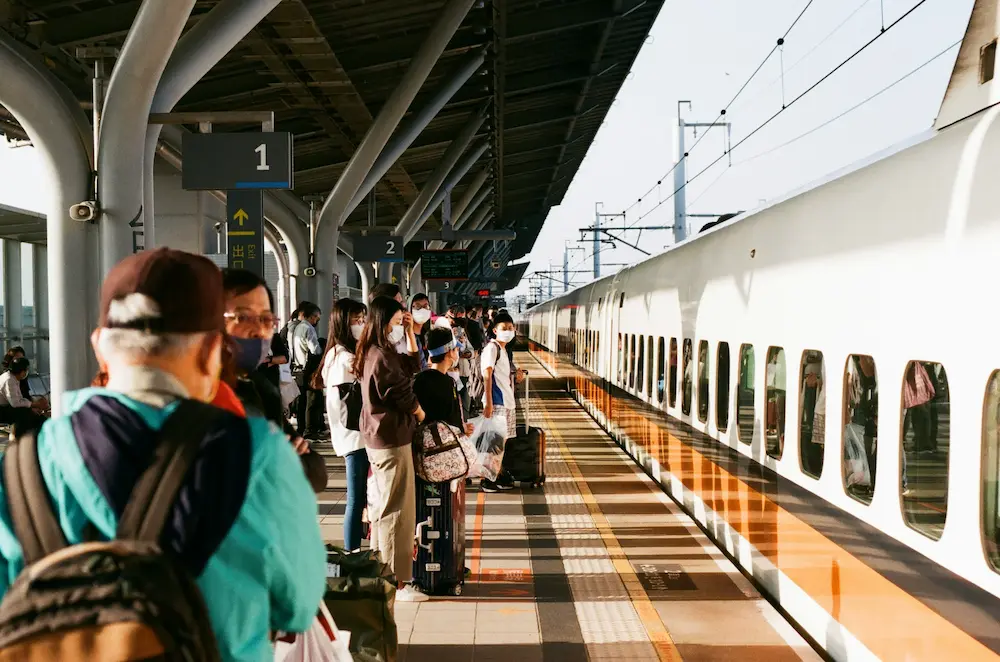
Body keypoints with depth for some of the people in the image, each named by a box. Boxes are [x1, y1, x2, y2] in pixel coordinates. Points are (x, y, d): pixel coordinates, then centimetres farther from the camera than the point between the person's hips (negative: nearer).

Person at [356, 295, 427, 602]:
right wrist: (422, 415, 3)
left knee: (382, 507, 17)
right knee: (396, 511, -5)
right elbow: (405, 398, -15)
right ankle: (397, 582, 0)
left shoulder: (372, 354, 11)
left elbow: (412, 366, 20)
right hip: (393, 440, -10)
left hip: (378, 439, 10)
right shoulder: (382, 358, -19)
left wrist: (411, 333, 12)